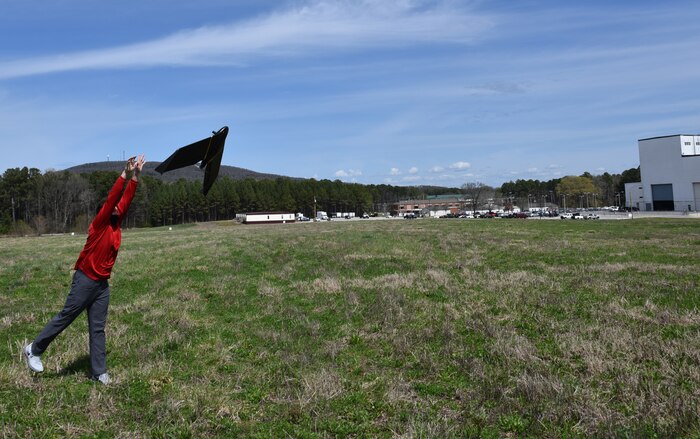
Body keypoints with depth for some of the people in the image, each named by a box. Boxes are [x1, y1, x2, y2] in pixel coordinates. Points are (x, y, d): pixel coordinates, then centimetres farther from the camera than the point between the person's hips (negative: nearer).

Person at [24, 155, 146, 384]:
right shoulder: (99, 224, -10)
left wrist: (136, 175, -1)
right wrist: (125, 173, -24)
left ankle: (99, 372, 10)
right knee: (65, 317, 5)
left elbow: (126, 198, 3)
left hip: (103, 283, 7)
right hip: (85, 280, -7)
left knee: (97, 328, 7)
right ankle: (34, 349, 27)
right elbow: (111, 198, -20)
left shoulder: (116, 224, 8)